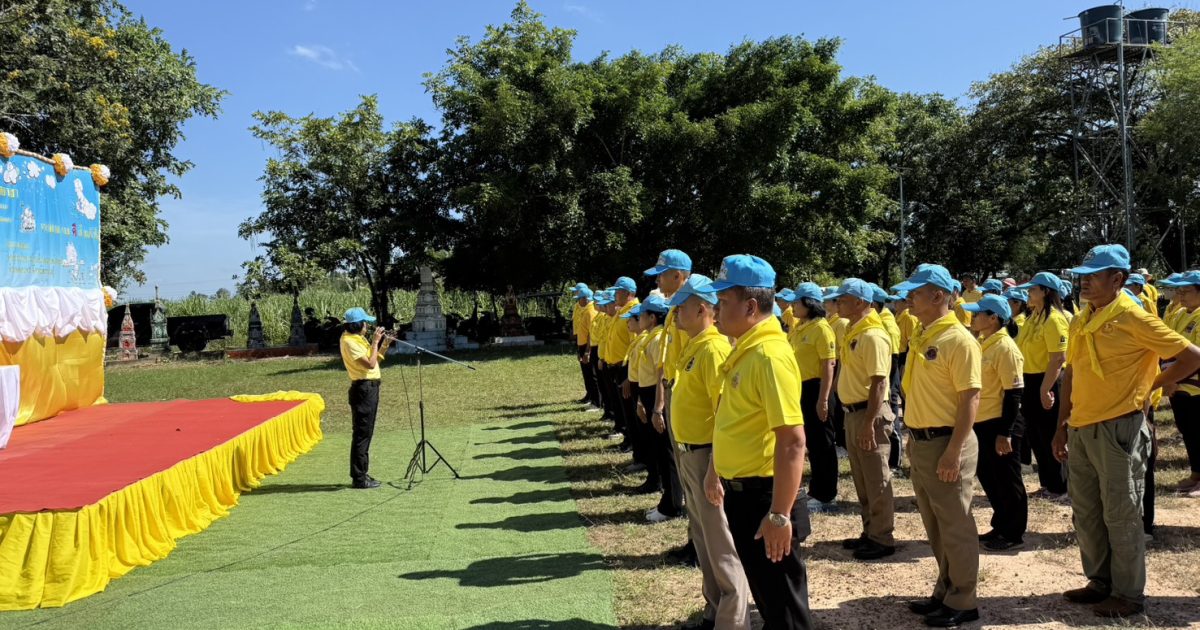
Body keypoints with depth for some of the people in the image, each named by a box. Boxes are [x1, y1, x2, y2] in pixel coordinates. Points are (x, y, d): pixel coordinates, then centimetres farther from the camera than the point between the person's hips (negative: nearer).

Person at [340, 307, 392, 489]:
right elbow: (370, 364, -22)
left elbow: (376, 358, 19)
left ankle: (361, 474, 22)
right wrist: (375, 342, -15)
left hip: (370, 387, 10)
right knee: (362, 433, -6)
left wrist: (385, 343, 7)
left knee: (365, 433, 14)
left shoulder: (358, 338, 13)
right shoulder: (349, 341, -16)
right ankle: (359, 478, -1)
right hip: (363, 388, -10)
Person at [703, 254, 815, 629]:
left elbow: (792, 441, -26)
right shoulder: (743, 349, 8)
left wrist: (780, 514, -26)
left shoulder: (770, 355, -22)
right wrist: (716, 471, 24)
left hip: (762, 495, -9)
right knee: (764, 594, 22)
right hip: (740, 491, 9)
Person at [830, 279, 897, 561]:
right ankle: (870, 532, 27)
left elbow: (878, 382, -22)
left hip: (869, 413, -10)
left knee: (877, 479, 0)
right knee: (861, 478, 17)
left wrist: (869, 423, -25)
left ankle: (883, 538, 9)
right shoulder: (853, 331, 12)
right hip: (852, 412, 10)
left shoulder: (872, 335, -18)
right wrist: (854, 417, 17)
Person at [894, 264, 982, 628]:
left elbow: (970, 398, -18)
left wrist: (954, 451, -22)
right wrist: (913, 439, 16)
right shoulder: (921, 337, 11)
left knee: (955, 526, 3)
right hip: (920, 442, 9)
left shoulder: (958, 339, -15)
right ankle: (945, 592, 30)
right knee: (935, 525, 17)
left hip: (945, 442, -9)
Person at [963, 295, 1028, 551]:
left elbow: (1013, 393, -18)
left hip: (999, 424, -9)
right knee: (988, 477, 17)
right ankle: (1000, 526, 31)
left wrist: (1005, 432, -20)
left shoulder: (1005, 347, -16)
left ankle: (1013, 533, 16)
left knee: (1007, 481, 4)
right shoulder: (981, 344, 10)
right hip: (982, 424, 9)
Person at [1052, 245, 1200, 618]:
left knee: (1120, 516, 3)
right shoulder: (1080, 322, 9)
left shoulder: (1133, 318, -12)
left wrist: (1150, 386, -6)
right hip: (1081, 430, 7)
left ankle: (1129, 594, 16)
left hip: (1117, 429, -7)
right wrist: (1062, 426, 13)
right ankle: (1100, 582, 30)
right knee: (1086, 514, 15)